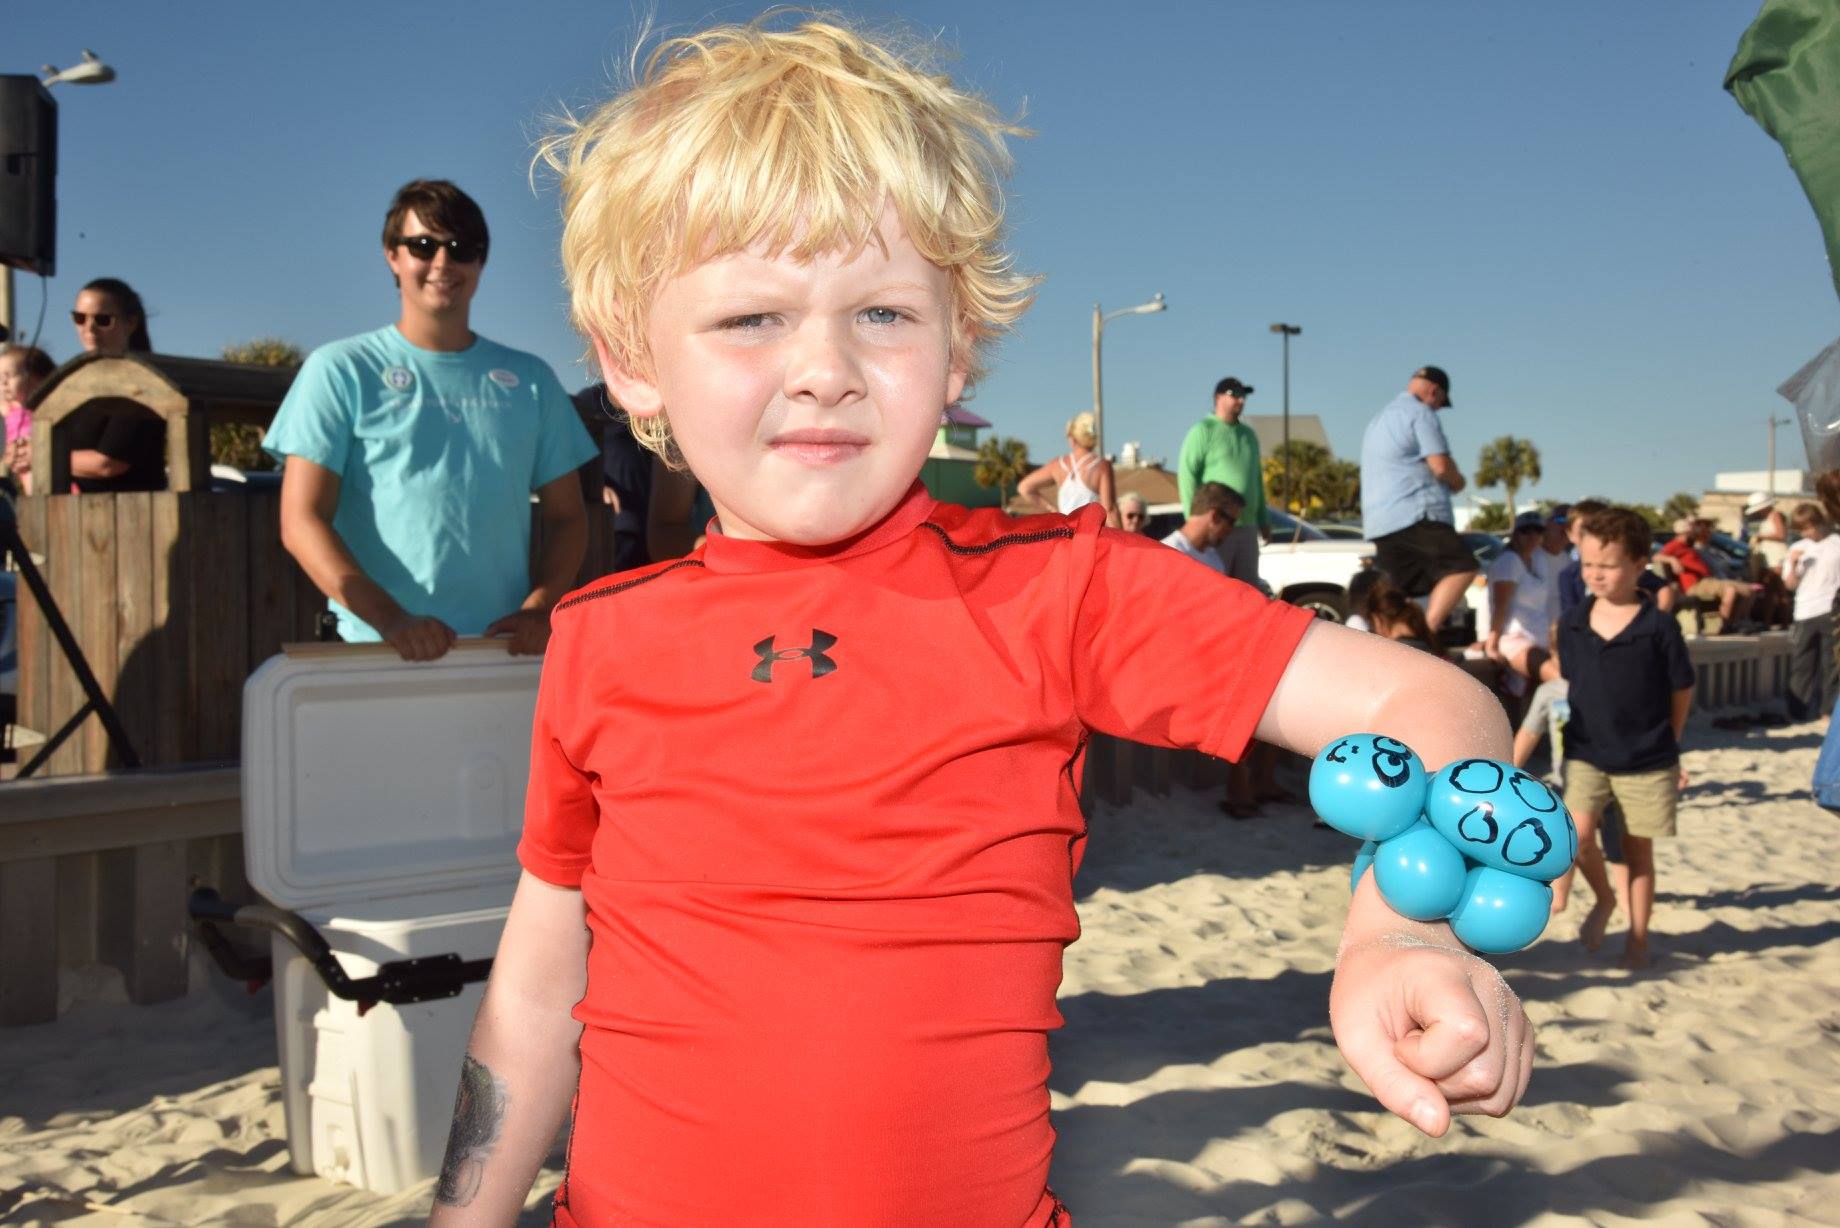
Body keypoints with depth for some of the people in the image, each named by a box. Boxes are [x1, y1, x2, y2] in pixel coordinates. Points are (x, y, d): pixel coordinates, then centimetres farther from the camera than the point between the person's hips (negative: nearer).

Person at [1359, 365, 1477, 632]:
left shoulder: (1379, 418, 27)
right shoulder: (1421, 413, -2)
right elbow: (1441, 465, -11)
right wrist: (1458, 482, 9)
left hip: (1377, 522, 9)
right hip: (1416, 514, -9)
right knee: (1461, 568, -12)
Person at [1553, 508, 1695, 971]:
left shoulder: (1659, 628, -11)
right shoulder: (1572, 625, -1)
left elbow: (1682, 691, 0)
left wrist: (1665, 746, 6)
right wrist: (1585, 730, 7)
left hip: (1647, 763, -2)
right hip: (1586, 755, 2)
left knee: (1638, 851, 8)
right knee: (1578, 834, -14)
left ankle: (1638, 938, 25)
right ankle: (1603, 898, 16)